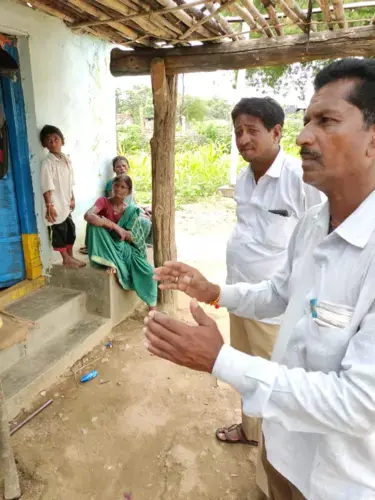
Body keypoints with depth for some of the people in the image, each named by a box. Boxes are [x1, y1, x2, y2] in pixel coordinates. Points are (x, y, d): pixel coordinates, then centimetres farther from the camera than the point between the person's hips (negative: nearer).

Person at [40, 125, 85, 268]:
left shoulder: (67, 159, 8)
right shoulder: (47, 163, -14)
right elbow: (47, 187, -19)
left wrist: (72, 199, 13)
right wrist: (49, 206, -22)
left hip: (66, 203, 8)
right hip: (56, 205, -8)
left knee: (70, 230, 15)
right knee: (59, 232, 1)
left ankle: (71, 256, 28)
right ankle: (66, 259, 12)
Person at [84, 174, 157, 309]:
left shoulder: (131, 211, 1)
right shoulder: (104, 201, -8)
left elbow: (132, 238, -7)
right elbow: (88, 216, -29)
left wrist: (106, 222, -20)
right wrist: (114, 226, -34)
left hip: (124, 248, 2)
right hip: (107, 247, -2)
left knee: (147, 271, -20)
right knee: (95, 223, -30)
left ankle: (152, 307, 0)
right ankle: (110, 263, -25)